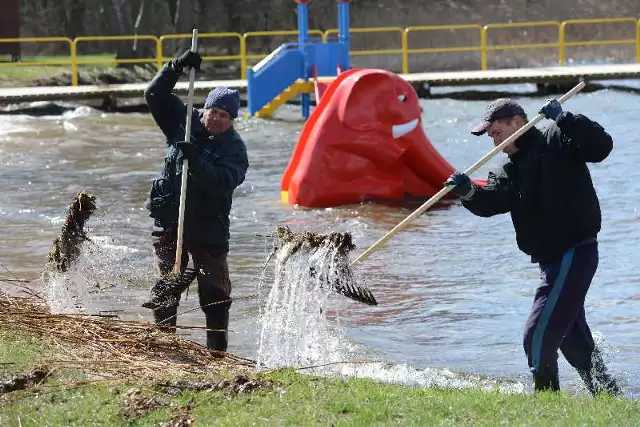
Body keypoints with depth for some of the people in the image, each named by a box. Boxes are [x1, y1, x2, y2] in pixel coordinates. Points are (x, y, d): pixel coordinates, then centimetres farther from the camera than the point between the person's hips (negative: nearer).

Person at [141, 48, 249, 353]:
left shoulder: (234, 147, -5)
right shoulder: (184, 122, 6)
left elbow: (224, 181, -21)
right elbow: (154, 95, 2)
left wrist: (196, 160, -32)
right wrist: (177, 67, -10)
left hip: (209, 227, -2)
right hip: (169, 221, 2)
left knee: (215, 293, -2)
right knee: (167, 287, 3)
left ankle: (217, 351, 5)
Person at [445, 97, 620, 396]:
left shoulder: (556, 142, -10)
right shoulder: (512, 171, 14)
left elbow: (601, 146, -25)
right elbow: (490, 201, -4)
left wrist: (564, 119, -32)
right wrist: (469, 192, -24)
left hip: (573, 254, -10)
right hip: (554, 259, 10)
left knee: (538, 336, -12)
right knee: (573, 339, 22)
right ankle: (606, 392, 35)